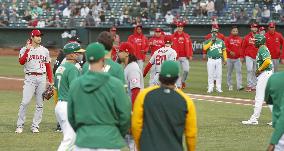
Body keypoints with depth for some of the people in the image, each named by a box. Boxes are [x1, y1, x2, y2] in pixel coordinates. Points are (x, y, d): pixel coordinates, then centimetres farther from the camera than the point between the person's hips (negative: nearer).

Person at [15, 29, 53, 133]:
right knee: (25, 102, -12)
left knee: (40, 104, 2)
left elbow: (48, 66, 15)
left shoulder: (44, 50, 13)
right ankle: (20, 125, -6)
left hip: (42, 78, 4)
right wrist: (27, 49, -18)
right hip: (30, 78, -4)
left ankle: (35, 126, 9)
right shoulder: (25, 49, 3)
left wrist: (50, 81, 9)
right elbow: (21, 62, -14)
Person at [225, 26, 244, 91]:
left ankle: (239, 86, -15)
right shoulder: (228, 39, 1)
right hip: (229, 58, -1)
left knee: (239, 71, -10)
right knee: (229, 72, 8)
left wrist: (241, 57, 1)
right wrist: (230, 52, -21)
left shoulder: (240, 39, 8)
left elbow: (242, 48, 9)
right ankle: (229, 85, 18)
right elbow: (225, 47, -6)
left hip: (237, 59, 1)